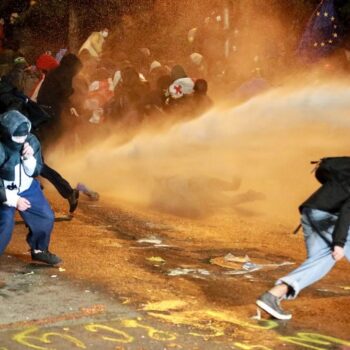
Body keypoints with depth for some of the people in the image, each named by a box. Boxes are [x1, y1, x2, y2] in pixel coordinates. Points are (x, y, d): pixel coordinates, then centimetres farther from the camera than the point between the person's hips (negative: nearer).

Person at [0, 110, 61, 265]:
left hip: (27, 188, 5)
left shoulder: (32, 141, -18)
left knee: (46, 217, 6)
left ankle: (39, 250, 31)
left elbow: (35, 172, -8)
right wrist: (14, 200, -27)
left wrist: (29, 158, -28)